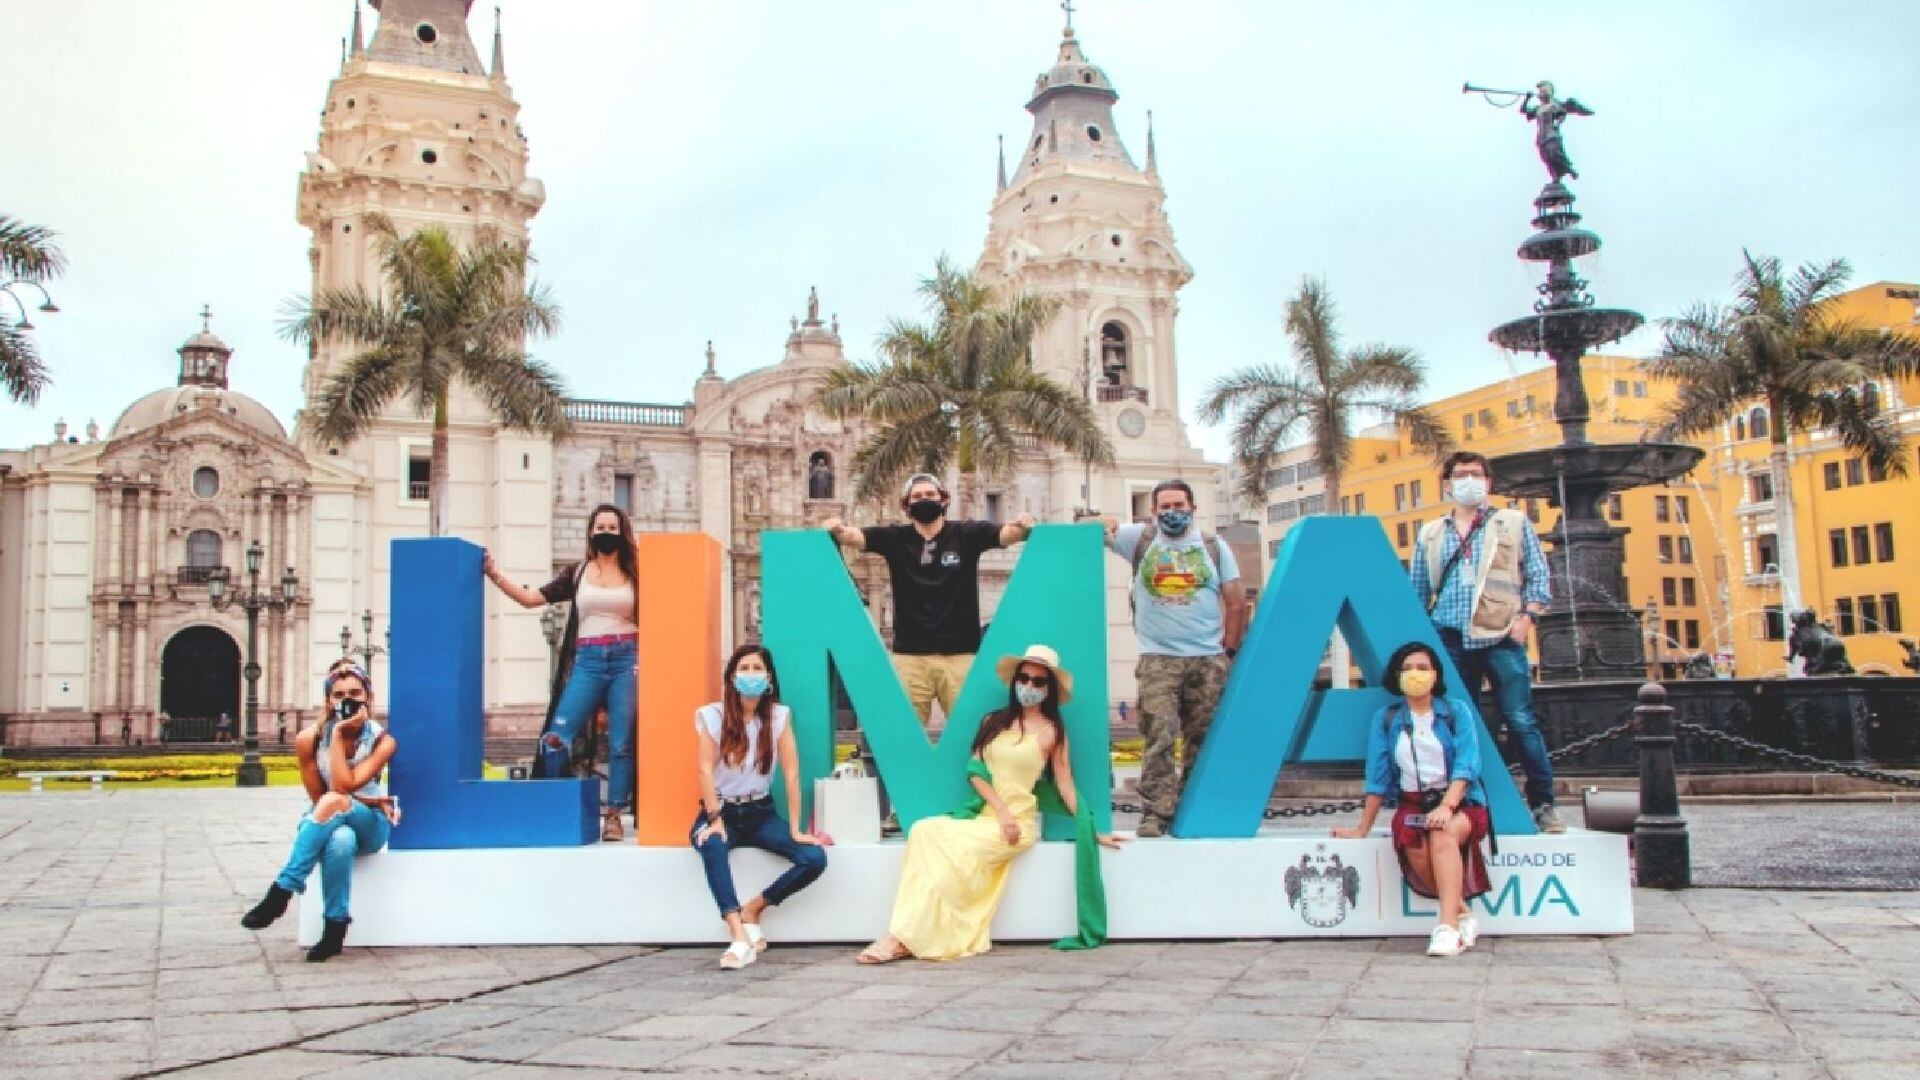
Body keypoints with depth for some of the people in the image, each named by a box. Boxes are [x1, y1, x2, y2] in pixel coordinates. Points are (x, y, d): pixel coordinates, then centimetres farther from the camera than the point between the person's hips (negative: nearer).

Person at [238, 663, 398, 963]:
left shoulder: (382, 740, -12)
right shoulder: (309, 739, -10)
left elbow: (343, 787, -25)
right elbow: (318, 798, -8)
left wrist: (339, 735, -24)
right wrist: (370, 801, -17)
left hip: (370, 826, -1)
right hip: (324, 824, 1)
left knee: (333, 802, -38)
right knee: (340, 840, -40)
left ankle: (280, 893, -32)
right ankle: (335, 927, -29)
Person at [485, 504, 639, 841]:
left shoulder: (636, 574, 10)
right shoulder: (577, 574, 13)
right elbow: (531, 598, 9)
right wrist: (495, 574, 2)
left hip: (626, 660, -1)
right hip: (588, 661, 1)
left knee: (621, 743, -2)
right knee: (556, 737, -11)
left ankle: (613, 815, 5)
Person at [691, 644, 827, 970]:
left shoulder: (780, 716, 0)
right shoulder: (712, 716, -3)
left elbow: (791, 773, -5)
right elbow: (706, 769, -11)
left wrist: (794, 828, -12)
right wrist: (715, 819, -24)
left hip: (760, 812, 2)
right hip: (721, 810, -2)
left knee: (815, 858, -21)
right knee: (711, 845, -38)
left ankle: (753, 908, -3)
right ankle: (739, 936, -43)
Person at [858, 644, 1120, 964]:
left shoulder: (1052, 731, 4)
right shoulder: (994, 721, 14)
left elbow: (1065, 785, 3)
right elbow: (975, 771, 5)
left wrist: (1089, 831, -5)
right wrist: (1001, 809, -10)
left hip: (1018, 821, -4)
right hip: (981, 816, 4)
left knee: (954, 853, -28)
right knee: (924, 830, -24)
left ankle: (903, 939, -23)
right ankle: (902, 935, -32)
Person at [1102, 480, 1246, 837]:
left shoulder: (1214, 547, 12)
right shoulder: (1140, 539, 10)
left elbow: (1236, 602, 12)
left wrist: (1229, 651, 6)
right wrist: (1105, 526, -17)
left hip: (1208, 660, 2)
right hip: (1158, 660, -1)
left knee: (1204, 740, 3)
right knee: (1159, 739, -13)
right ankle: (1155, 816, -13)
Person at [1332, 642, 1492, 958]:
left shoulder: (1457, 711, 5)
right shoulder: (1386, 719, 10)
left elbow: (1466, 766, -6)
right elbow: (1377, 777, 10)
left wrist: (1446, 806, -22)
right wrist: (1362, 829, 7)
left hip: (1460, 802, -1)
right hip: (1412, 804, 1)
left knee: (1442, 832, -36)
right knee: (1414, 845, -33)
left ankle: (1448, 926, -40)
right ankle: (1464, 917, -17)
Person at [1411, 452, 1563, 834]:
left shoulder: (1514, 523, 13)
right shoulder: (1430, 535, 18)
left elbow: (1539, 577, 8)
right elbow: (1417, 592, 18)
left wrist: (1526, 617, -6)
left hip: (1502, 636, -2)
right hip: (1450, 640, 2)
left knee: (1522, 721, -6)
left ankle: (1543, 804, 1)